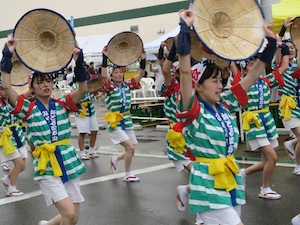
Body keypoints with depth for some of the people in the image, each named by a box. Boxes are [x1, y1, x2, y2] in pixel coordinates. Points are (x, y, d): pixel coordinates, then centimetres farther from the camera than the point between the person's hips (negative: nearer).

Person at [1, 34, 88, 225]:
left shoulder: (62, 105, 5)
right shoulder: (28, 109, -2)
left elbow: (83, 89, -9)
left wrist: (79, 64, -20)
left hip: (68, 163, 4)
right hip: (47, 168, -4)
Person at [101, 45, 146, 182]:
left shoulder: (127, 85, 6)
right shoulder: (110, 86, -7)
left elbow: (140, 75, -4)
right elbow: (103, 75, -27)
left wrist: (143, 60, -16)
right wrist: (105, 58, -34)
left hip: (127, 122, 6)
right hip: (115, 123, -6)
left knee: (130, 152, 8)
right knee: (130, 147, -17)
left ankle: (115, 159, 38)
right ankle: (128, 174, 0)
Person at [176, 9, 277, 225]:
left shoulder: (225, 105, 6)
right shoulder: (193, 111, -12)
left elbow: (254, 75, 9)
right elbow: (185, 72, -26)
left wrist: (271, 42, 6)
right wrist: (185, 28, -29)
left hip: (231, 178, 7)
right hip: (208, 182, -7)